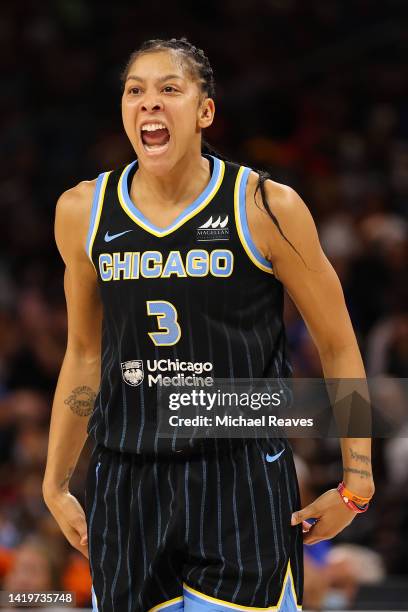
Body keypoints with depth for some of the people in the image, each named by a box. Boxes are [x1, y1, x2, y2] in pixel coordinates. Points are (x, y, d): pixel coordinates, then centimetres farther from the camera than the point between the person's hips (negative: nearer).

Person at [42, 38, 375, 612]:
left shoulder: (266, 208, -8)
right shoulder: (83, 211, 3)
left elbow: (338, 347, 1)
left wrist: (356, 483, -1)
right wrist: (55, 484, 16)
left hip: (243, 483, -3)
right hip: (126, 483, 3)